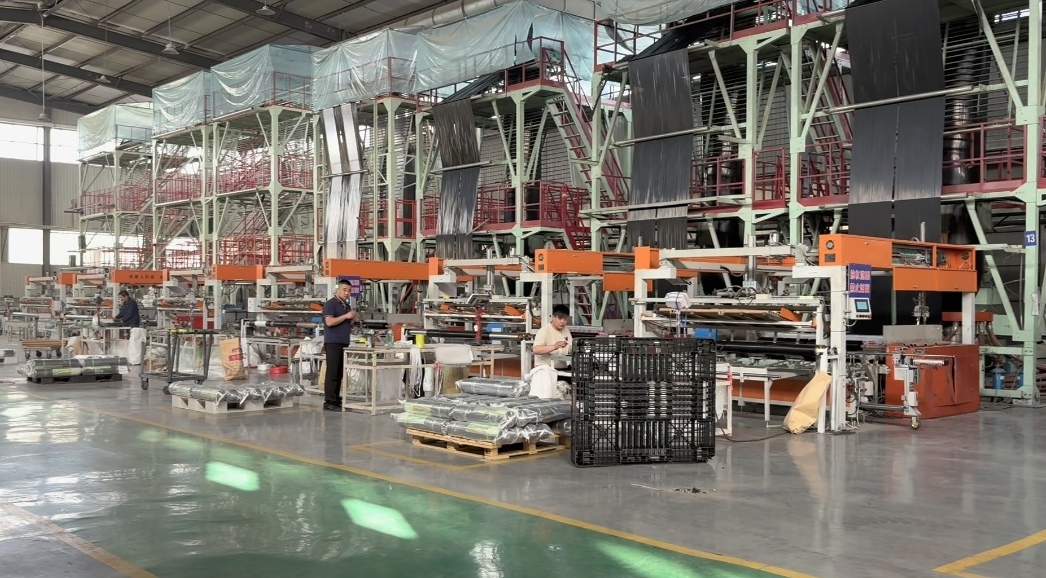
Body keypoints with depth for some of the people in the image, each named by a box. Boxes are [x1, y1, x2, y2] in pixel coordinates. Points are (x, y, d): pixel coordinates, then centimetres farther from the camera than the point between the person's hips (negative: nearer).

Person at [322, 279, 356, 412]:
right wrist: (345, 316, -16)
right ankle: (329, 402, -7)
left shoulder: (347, 306, 19)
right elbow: (329, 322, -19)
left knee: (340, 373, 7)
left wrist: (352, 319, 5)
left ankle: (336, 399, 11)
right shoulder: (330, 304, -6)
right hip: (333, 343, -8)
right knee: (332, 373, -8)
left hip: (344, 343, 8)